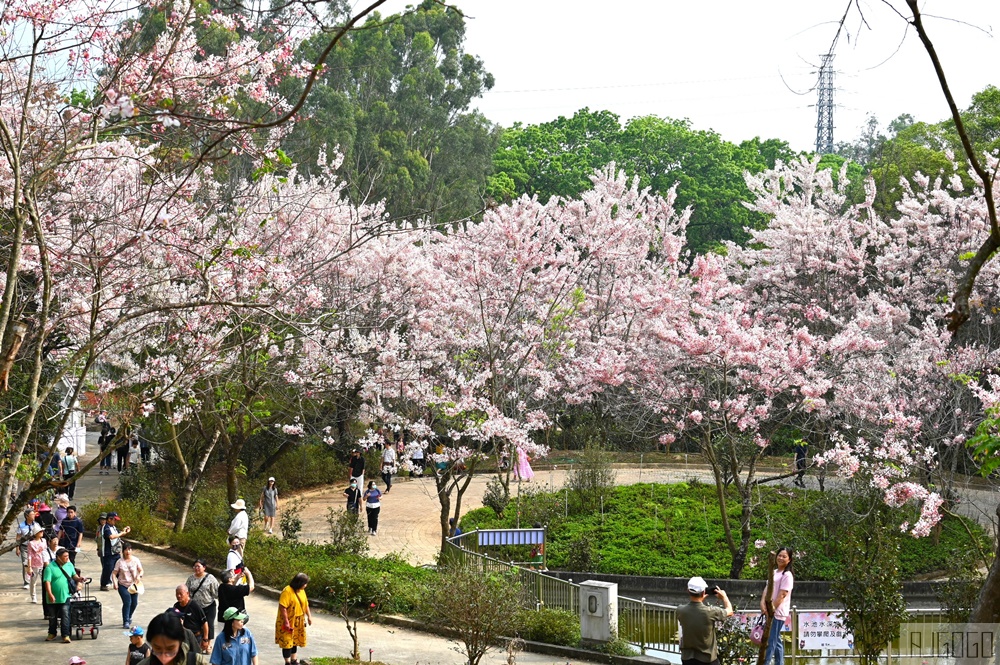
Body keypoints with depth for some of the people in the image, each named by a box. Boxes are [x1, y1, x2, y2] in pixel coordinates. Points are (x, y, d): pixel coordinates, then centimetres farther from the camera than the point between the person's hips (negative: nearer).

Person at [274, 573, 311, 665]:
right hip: (288, 623, -8)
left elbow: (305, 604, 16)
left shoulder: (301, 591, 5)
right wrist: (286, 622, -25)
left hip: (298, 623, 8)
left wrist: (309, 616, 9)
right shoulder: (287, 591, -22)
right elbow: (282, 607, -25)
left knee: (295, 642, 17)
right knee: (287, 642, -2)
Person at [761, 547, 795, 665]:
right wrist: (763, 603, -8)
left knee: (770, 641, -9)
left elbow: (782, 594, -16)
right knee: (776, 640, 12)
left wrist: (772, 608, -18)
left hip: (777, 612, -8)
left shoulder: (787, 575, -11)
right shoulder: (774, 572, 15)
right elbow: (767, 588, 8)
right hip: (771, 611, 8)